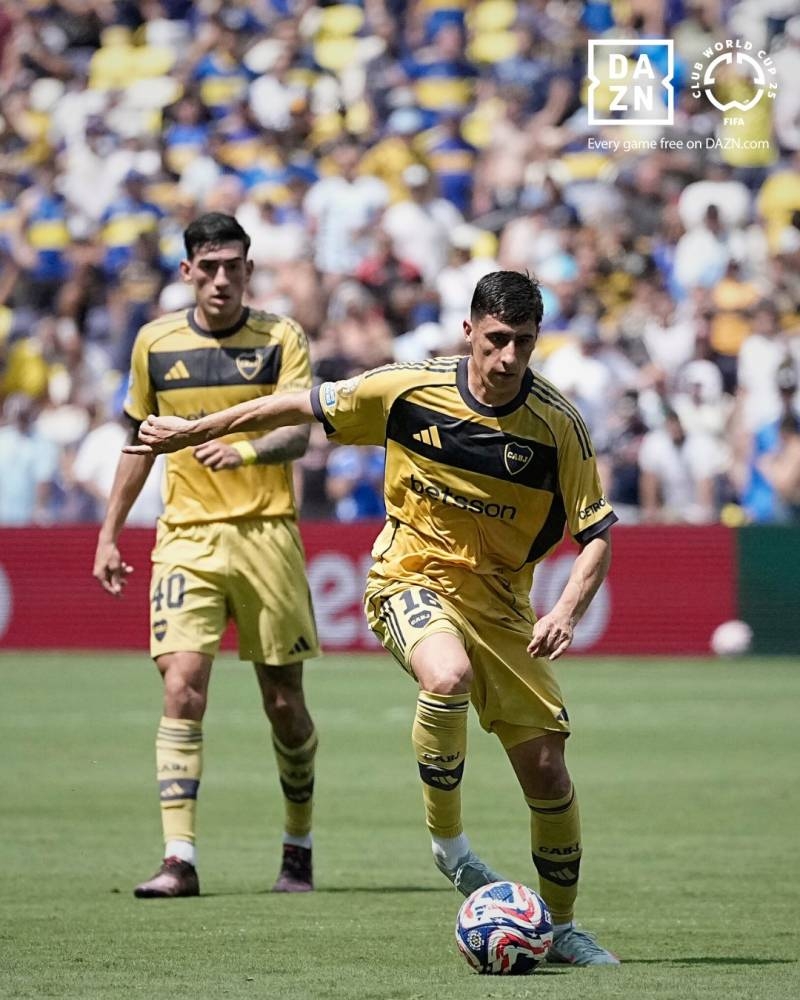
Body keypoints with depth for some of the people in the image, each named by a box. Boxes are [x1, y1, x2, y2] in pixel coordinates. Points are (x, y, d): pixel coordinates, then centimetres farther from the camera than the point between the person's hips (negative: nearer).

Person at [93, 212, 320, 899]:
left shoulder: (281, 338, -1)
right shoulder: (155, 342, 7)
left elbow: (299, 431, -13)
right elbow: (140, 439, 18)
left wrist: (245, 450, -34)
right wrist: (109, 533, 16)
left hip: (267, 531, -1)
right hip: (186, 537, 1)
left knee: (285, 703, 4)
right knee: (182, 687, -14)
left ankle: (299, 846, 25)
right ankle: (179, 860, -16)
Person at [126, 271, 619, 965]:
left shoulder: (557, 426, -13)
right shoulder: (410, 389, -13)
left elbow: (597, 534, -8)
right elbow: (303, 407, 2)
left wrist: (568, 612, -28)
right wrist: (190, 432, 9)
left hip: (500, 597, 2)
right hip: (412, 578, -2)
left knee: (547, 773, -3)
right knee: (448, 676, -37)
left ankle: (561, 927, 19)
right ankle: (449, 842, -15)